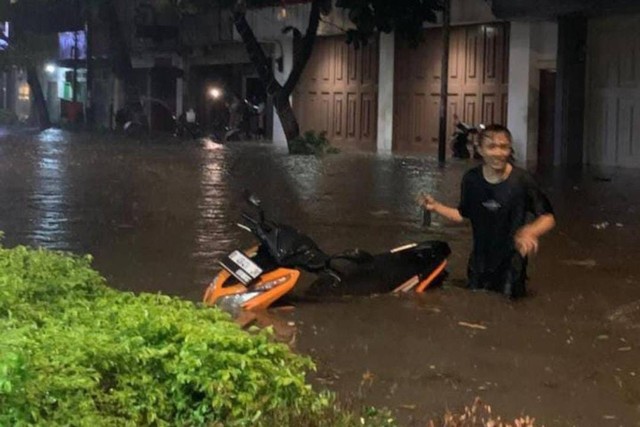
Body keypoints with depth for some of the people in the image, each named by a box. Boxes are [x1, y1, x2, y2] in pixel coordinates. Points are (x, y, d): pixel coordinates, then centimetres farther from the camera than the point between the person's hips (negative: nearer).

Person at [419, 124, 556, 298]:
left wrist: (531, 232, -32)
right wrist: (436, 206, -2)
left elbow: (548, 218, -14)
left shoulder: (522, 181, -19)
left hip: (511, 266, -3)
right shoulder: (471, 179, -7)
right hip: (479, 264, 3)